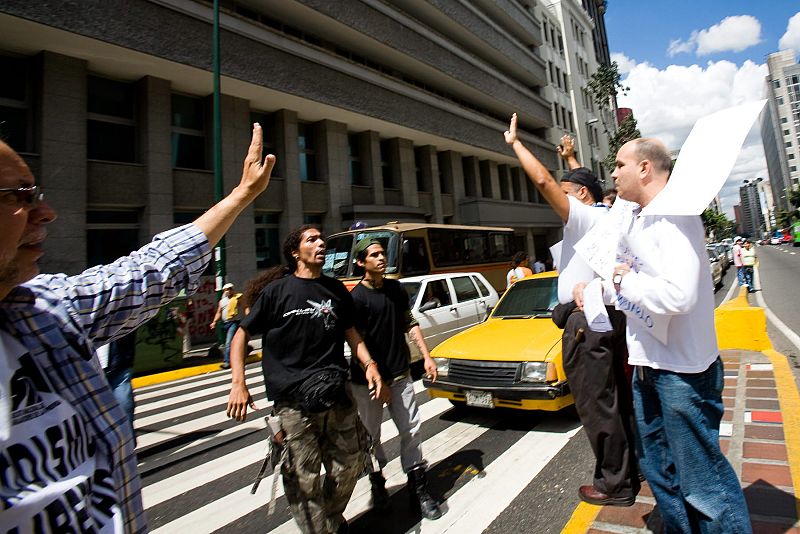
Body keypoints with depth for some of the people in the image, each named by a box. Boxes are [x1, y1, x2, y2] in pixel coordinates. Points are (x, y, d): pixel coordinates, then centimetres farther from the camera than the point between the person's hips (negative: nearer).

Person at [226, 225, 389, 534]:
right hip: (293, 399, -4)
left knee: (351, 462, 12)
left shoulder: (336, 290, 11)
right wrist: (238, 384, -8)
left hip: (337, 392, 5)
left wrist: (370, 365, 1)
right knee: (304, 478, -1)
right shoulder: (277, 290, -1)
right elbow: (242, 335, 2)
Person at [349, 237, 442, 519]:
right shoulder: (356, 298, -12)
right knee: (370, 435, 12)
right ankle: (377, 483, 34)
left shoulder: (395, 288, 6)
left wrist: (426, 356, 5)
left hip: (400, 374, 5)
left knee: (412, 430, 6)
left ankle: (418, 487, 22)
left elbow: (409, 324, 11)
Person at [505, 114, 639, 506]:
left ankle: (615, 484, 11)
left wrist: (515, 143, -8)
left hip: (585, 321, -10)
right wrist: (571, 158, 42)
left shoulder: (584, 216, -11)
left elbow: (543, 181, -19)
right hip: (610, 315, 10)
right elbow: (582, 183, 33)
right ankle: (629, 467, 31)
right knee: (615, 399, 17)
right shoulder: (606, 215, 14)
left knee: (596, 404, -1)